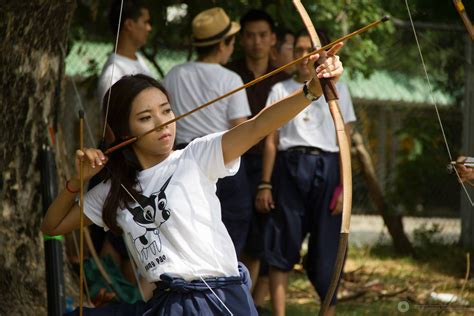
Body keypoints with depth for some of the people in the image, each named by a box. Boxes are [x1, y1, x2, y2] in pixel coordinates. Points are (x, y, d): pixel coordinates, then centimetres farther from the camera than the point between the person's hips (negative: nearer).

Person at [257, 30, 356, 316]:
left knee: (326, 247, -1)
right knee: (282, 245, -2)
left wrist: (344, 186, -3)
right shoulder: (281, 90, 8)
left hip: (326, 170, 0)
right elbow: (271, 141, 7)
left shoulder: (337, 91, 8)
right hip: (289, 168, 0)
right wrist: (265, 184, 1)